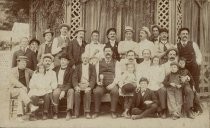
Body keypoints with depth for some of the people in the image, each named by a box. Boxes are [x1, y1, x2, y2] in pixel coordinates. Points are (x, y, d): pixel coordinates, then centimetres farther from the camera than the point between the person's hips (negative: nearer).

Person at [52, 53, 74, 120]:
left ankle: (69, 112, -37)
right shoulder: (56, 69, 18)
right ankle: (55, 112, -23)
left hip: (67, 87, -1)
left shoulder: (71, 70, 5)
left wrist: (63, 91, -20)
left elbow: (70, 82, -6)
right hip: (57, 86, 1)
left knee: (71, 91, -34)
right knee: (56, 92, -33)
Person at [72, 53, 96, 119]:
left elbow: (93, 78, 2)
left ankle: (87, 112, -32)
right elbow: (74, 78, 6)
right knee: (77, 92, -31)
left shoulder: (92, 67, 12)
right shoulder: (78, 67, 16)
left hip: (88, 85, -1)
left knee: (87, 92, -33)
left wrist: (89, 87, -16)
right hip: (79, 85, 1)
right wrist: (76, 86, -15)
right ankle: (76, 113, -26)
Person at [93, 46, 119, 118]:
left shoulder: (115, 63, 16)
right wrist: (98, 81, -7)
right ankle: (96, 112, -21)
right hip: (101, 84, 1)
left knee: (115, 91, -33)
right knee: (97, 91, -31)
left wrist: (113, 84, -11)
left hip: (112, 84, -1)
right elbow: (96, 75, 13)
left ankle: (113, 112, -24)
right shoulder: (99, 63, 20)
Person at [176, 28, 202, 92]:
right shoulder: (176, 46, 7)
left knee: (195, 87, -3)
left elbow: (199, 55, 8)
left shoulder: (193, 44, 6)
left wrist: (197, 64, -4)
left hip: (193, 68, 0)